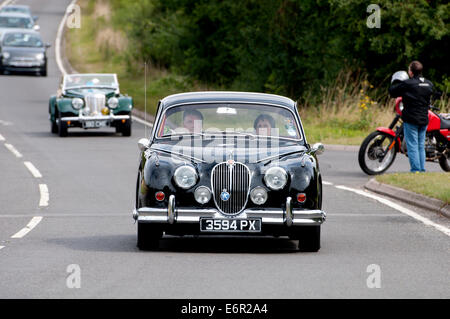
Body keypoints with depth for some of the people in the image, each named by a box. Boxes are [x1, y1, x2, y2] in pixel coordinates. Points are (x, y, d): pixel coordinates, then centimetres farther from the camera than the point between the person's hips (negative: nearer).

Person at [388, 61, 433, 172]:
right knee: (421, 146, 12)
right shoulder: (429, 84, 6)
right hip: (424, 120, 6)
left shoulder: (407, 84, -13)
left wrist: (396, 82, 13)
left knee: (412, 146, -3)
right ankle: (422, 171, 12)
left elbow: (392, 91, -7)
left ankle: (415, 170, -6)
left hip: (411, 119, -6)